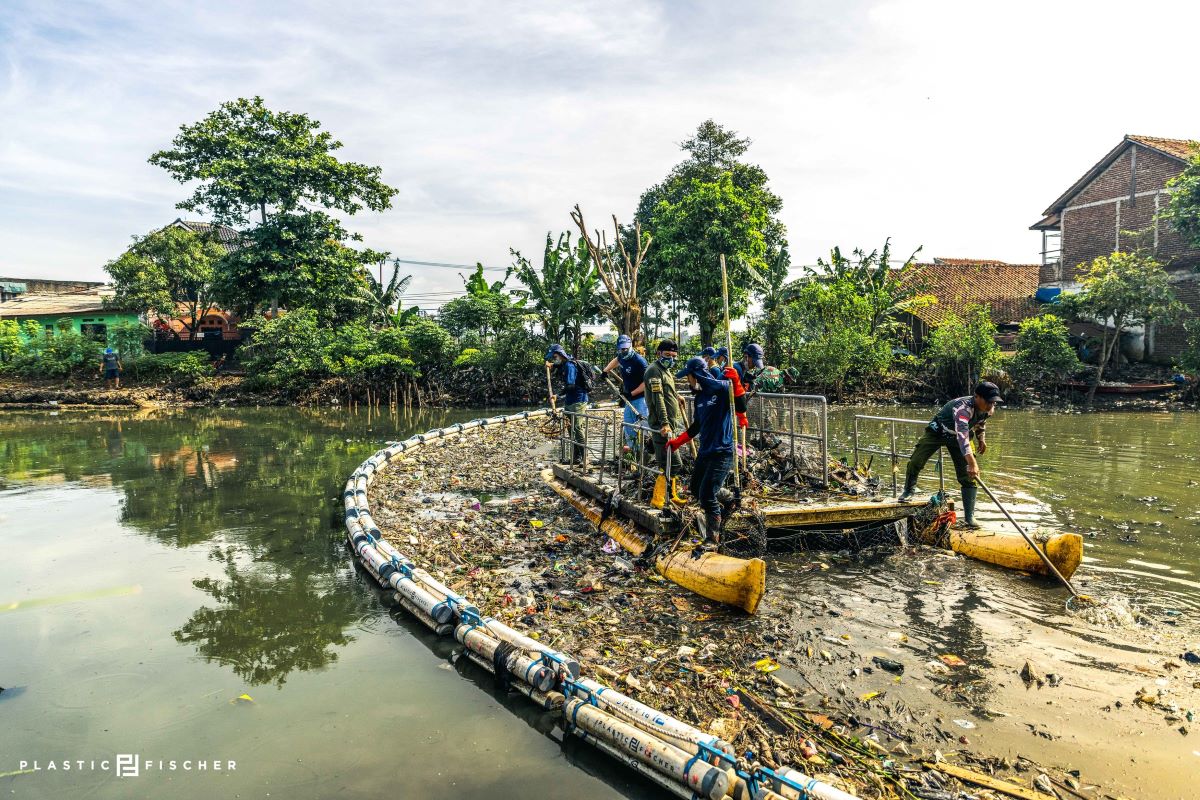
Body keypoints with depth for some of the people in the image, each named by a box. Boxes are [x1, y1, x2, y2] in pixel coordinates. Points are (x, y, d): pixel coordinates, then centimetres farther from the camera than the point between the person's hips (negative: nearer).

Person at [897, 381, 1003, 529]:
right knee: (915, 462, -12)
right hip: (937, 432, -5)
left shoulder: (988, 409, -16)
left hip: (958, 436, 5)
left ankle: (969, 518, -3)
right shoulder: (963, 407, -41)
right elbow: (962, 435, -52)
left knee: (968, 477, -6)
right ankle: (909, 491, 19)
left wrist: (981, 439, 21)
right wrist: (972, 463, -60)